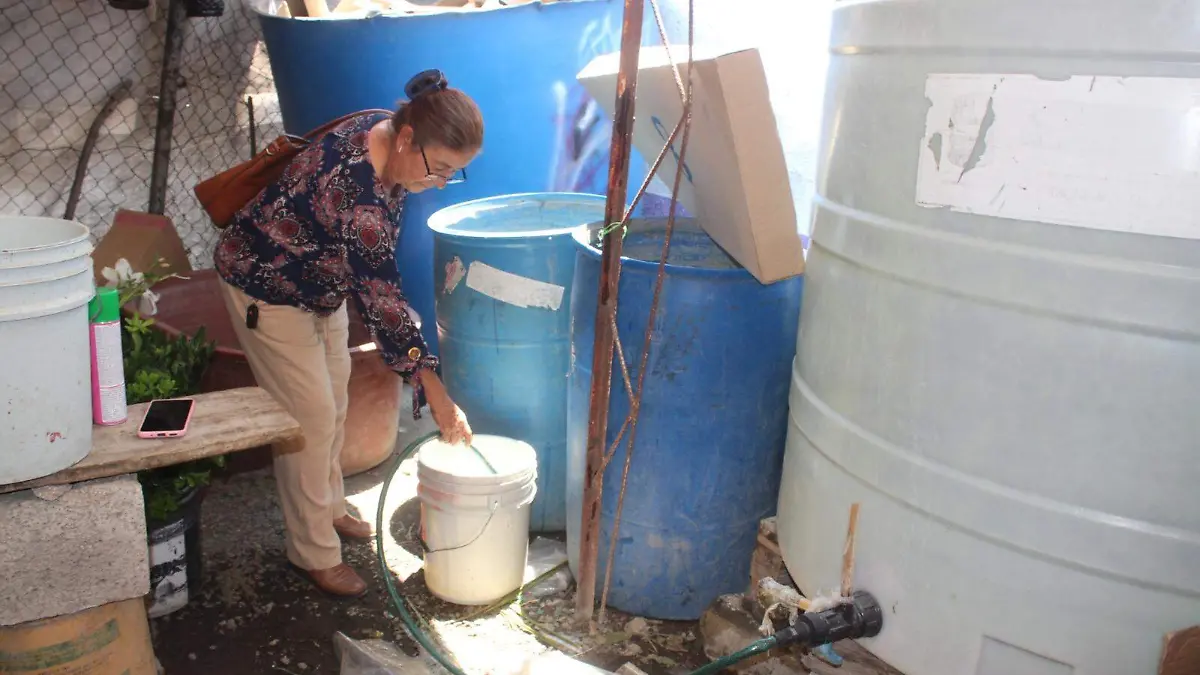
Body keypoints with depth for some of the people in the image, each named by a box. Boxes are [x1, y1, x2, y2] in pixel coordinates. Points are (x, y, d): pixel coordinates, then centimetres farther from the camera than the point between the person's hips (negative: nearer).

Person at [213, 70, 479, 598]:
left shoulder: (385, 136, -13)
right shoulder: (358, 195, -39)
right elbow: (380, 300, -36)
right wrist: (433, 390, -32)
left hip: (320, 281, 9)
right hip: (267, 286, -9)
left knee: (333, 398, 17)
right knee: (309, 415, -5)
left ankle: (328, 508, 36)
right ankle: (314, 554, 10)